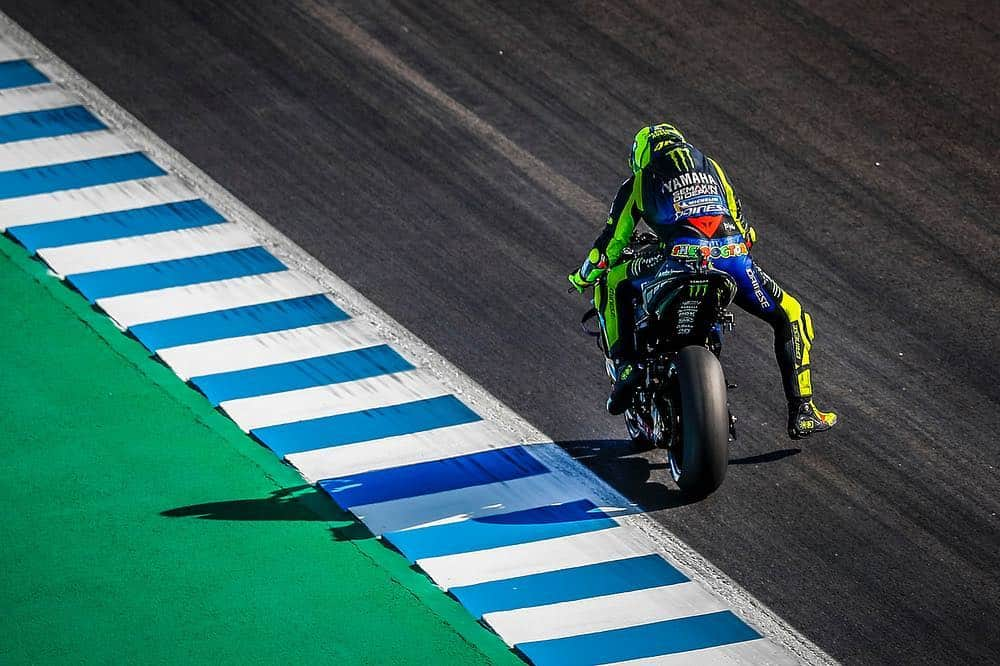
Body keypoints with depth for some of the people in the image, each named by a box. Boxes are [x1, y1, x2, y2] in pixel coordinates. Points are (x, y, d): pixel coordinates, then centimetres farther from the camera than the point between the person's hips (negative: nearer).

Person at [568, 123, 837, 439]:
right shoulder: (711, 167, 34)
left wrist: (584, 276, 49)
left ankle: (624, 365, 5)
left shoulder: (639, 181, 26)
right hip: (733, 255, 2)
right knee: (791, 316, 22)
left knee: (611, 285, 25)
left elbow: (612, 239, 31)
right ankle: (801, 413, 13)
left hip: (679, 256, -2)